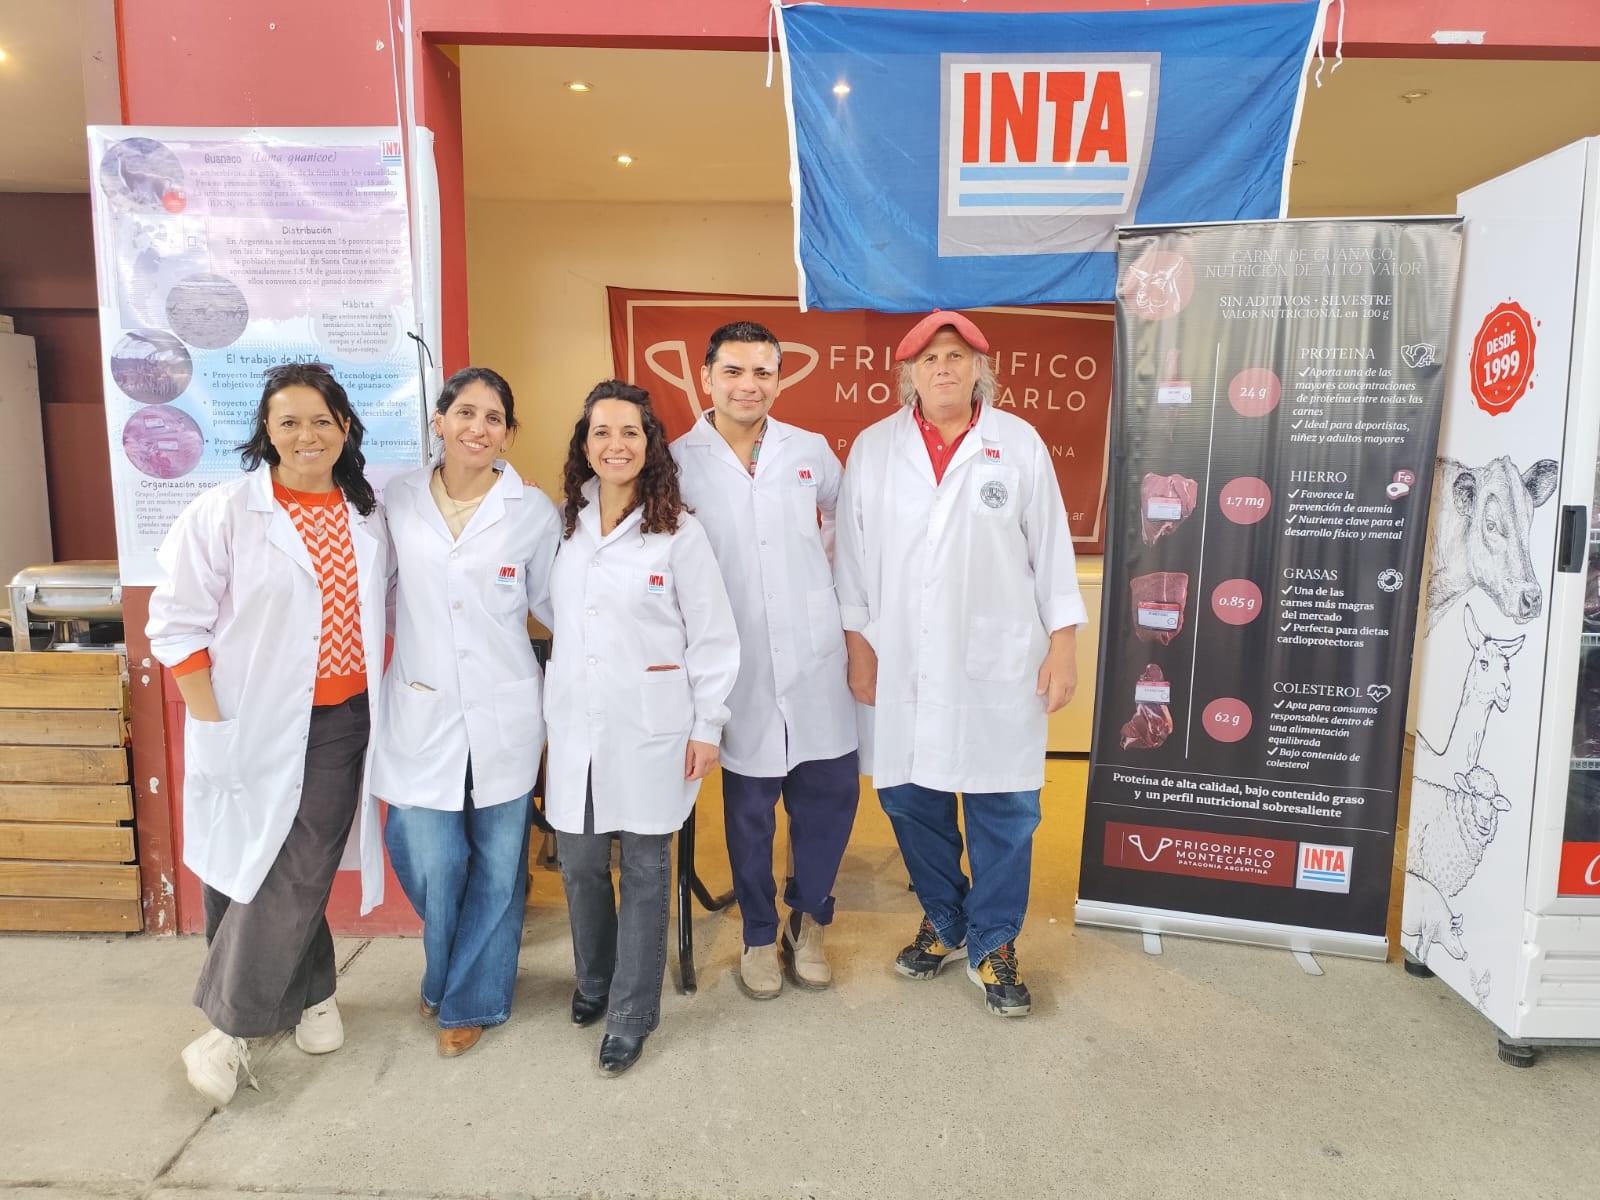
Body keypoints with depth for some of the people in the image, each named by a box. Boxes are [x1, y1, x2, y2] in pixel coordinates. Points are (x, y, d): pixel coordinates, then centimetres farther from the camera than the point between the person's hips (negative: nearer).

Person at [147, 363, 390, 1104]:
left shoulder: (367, 515, 4)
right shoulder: (222, 514, -8)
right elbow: (177, 625, -8)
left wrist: (380, 692, 6)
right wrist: (213, 726, -11)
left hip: (340, 724, 2)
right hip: (252, 727, -2)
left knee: (297, 877, 2)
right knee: (244, 871, 9)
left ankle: (231, 1028, 21)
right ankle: (309, 992, 32)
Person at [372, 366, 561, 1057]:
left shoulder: (532, 511, -1)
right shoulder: (397, 501, 2)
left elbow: (552, 602, 7)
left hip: (503, 716, -1)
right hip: (421, 714, 1)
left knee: (497, 864, 9)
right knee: (432, 864, 4)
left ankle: (470, 999, 31)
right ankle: (448, 975, 37)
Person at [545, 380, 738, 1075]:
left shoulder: (678, 532, -7)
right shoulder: (566, 524, 6)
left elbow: (712, 637, -6)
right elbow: (559, 619, 14)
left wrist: (707, 727, -7)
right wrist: (551, 708, 11)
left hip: (649, 730, -3)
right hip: (576, 727, 4)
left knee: (645, 868, 6)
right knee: (579, 864, 12)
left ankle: (631, 1016, 23)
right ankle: (593, 980, 39)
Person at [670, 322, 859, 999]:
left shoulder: (812, 452, 3)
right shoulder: (677, 463, -4)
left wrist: (823, 573, 11)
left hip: (816, 661, 2)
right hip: (738, 670, -2)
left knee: (831, 795, 9)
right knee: (749, 809, 10)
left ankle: (809, 917, 35)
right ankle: (760, 936, 33)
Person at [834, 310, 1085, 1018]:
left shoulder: (1019, 444, 1)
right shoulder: (873, 449, 4)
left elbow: (1051, 547, 3)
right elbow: (852, 554, 5)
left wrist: (1063, 643, 0)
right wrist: (857, 642, 1)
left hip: (997, 665, -1)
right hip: (900, 666, 2)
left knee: (1005, 810, 5)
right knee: (911, 799, 12)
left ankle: (992, 944, 25)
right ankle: (943, 922, 35)